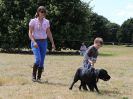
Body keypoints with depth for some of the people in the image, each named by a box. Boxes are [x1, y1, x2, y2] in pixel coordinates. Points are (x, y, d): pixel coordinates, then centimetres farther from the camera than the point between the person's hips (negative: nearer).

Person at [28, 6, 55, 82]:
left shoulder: (46, 22, 6)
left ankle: (39, 77, 12)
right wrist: (34, 42, -21)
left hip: (44, 42, 4)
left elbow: (49, 33, 13)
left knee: (42, 61, 1)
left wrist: (53, 43, 8)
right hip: (35, 42, -4)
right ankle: (34, 75, 1)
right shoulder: (33, 21, -5)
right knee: (38, 59, -19)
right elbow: (30, 33, -7)